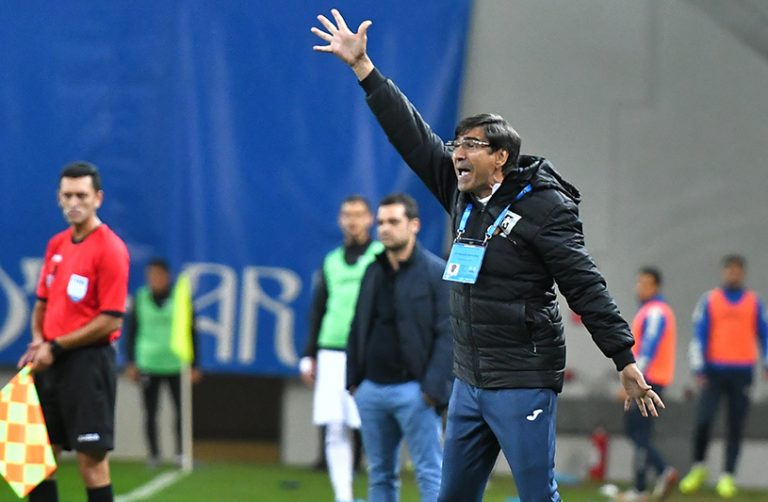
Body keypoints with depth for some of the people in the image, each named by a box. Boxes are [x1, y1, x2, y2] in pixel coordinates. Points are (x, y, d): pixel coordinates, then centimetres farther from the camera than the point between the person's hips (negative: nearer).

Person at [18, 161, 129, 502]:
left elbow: (111, 320, -15)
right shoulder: (57, 244, 12)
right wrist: (38, 341, 4)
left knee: (91, 461, -6)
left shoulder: (110, 248, -10)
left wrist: (56, 347, -14)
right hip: (50, 362, 8)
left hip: (87, 362, -8)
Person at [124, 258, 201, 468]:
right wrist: (131, 362, 4)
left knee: (181, 410, -3)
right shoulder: (140, 299, 5)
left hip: (176, 363, -1)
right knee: (150, 412, 2)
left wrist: (194, 365, 3)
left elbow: (191, 333, 6)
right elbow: (131, 331, 10)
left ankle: (181, 453, 6)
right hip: (148, 363, 1)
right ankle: (153, 454, 10)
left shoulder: (181, 298, 2)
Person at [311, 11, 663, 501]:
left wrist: (626, 361, -17)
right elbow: (412, 135, 13)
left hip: (523, 386, -8)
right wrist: (361, 66, 12)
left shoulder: (543, 207, -11)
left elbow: (586, 288, -13)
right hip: (469, 383, 8)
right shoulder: (462, 195, 9)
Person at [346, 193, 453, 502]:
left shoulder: (436, 272, -5)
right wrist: (353, 379, 12)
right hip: (372, 389, 6)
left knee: (430, 473, -5)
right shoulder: (373, 271, 13)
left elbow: (447, 334, -10)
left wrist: (434, 387, -15)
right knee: (380, 474, 11)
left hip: (412, 391, -6)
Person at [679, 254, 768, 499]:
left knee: (736, 427, 0)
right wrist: (699, 370, -6)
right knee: (703, 421, -9)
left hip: (741, 373, 1)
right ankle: (698, 468, 11)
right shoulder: (709, 300, 5)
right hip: (714, 371, -1)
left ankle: (728, 478, 5)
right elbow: (699, 335, 2)